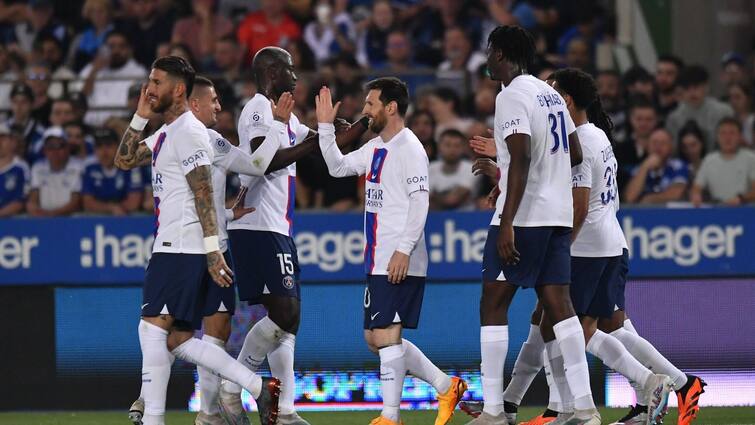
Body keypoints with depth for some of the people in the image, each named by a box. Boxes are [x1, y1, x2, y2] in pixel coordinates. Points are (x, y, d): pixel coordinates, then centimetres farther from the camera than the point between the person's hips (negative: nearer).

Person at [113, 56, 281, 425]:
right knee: (178, 340, 6)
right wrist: (140, 117, 12)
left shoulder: (189, 132, -10)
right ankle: (258, 386, 4)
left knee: (152, 327, -12)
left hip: (182, 250, -10)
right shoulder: (165, 134, 20)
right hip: (171, 248, 10)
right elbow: (124, 161, 23)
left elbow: (203, 194, -17)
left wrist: (212, 251, -23)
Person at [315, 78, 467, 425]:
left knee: (386, 335, -12)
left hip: (401, 264, -10)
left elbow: (420, 201, -18)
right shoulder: (376, 148, 16)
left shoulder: (409, 149, -11)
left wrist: (404, 250, -23)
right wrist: (326, 127, 15)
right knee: (375, 339, 11)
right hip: (378, 262, 10)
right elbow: (338, 167, 26)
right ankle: (446, 386, 18)